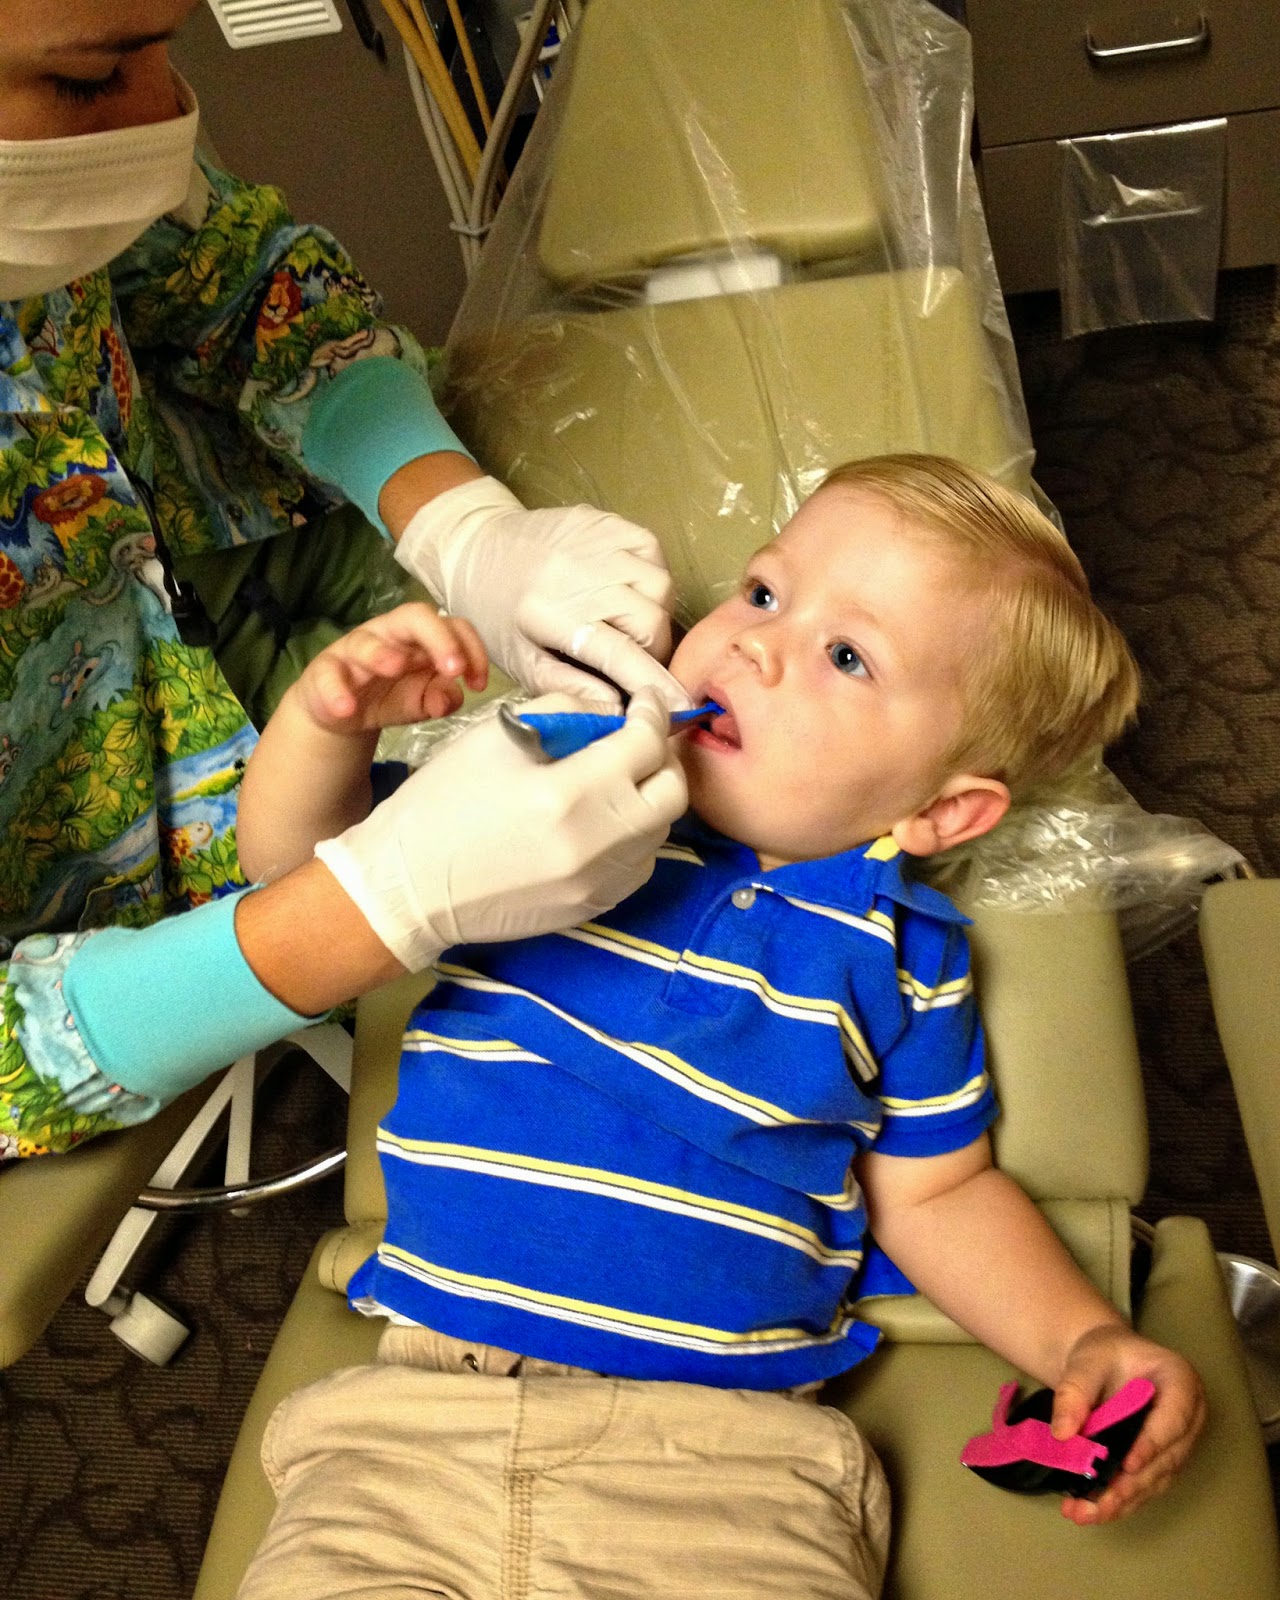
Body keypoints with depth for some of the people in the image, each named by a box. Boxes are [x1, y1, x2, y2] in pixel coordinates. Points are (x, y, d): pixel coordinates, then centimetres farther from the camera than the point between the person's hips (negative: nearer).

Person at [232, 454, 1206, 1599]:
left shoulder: (896, 956, 4)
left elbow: (938, 1195, 13)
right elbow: (300, 866, 11)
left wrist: (1087, 1343, -3)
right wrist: (330, 720, -9)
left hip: (727, 1458, 0)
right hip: (422, 1412, 1)